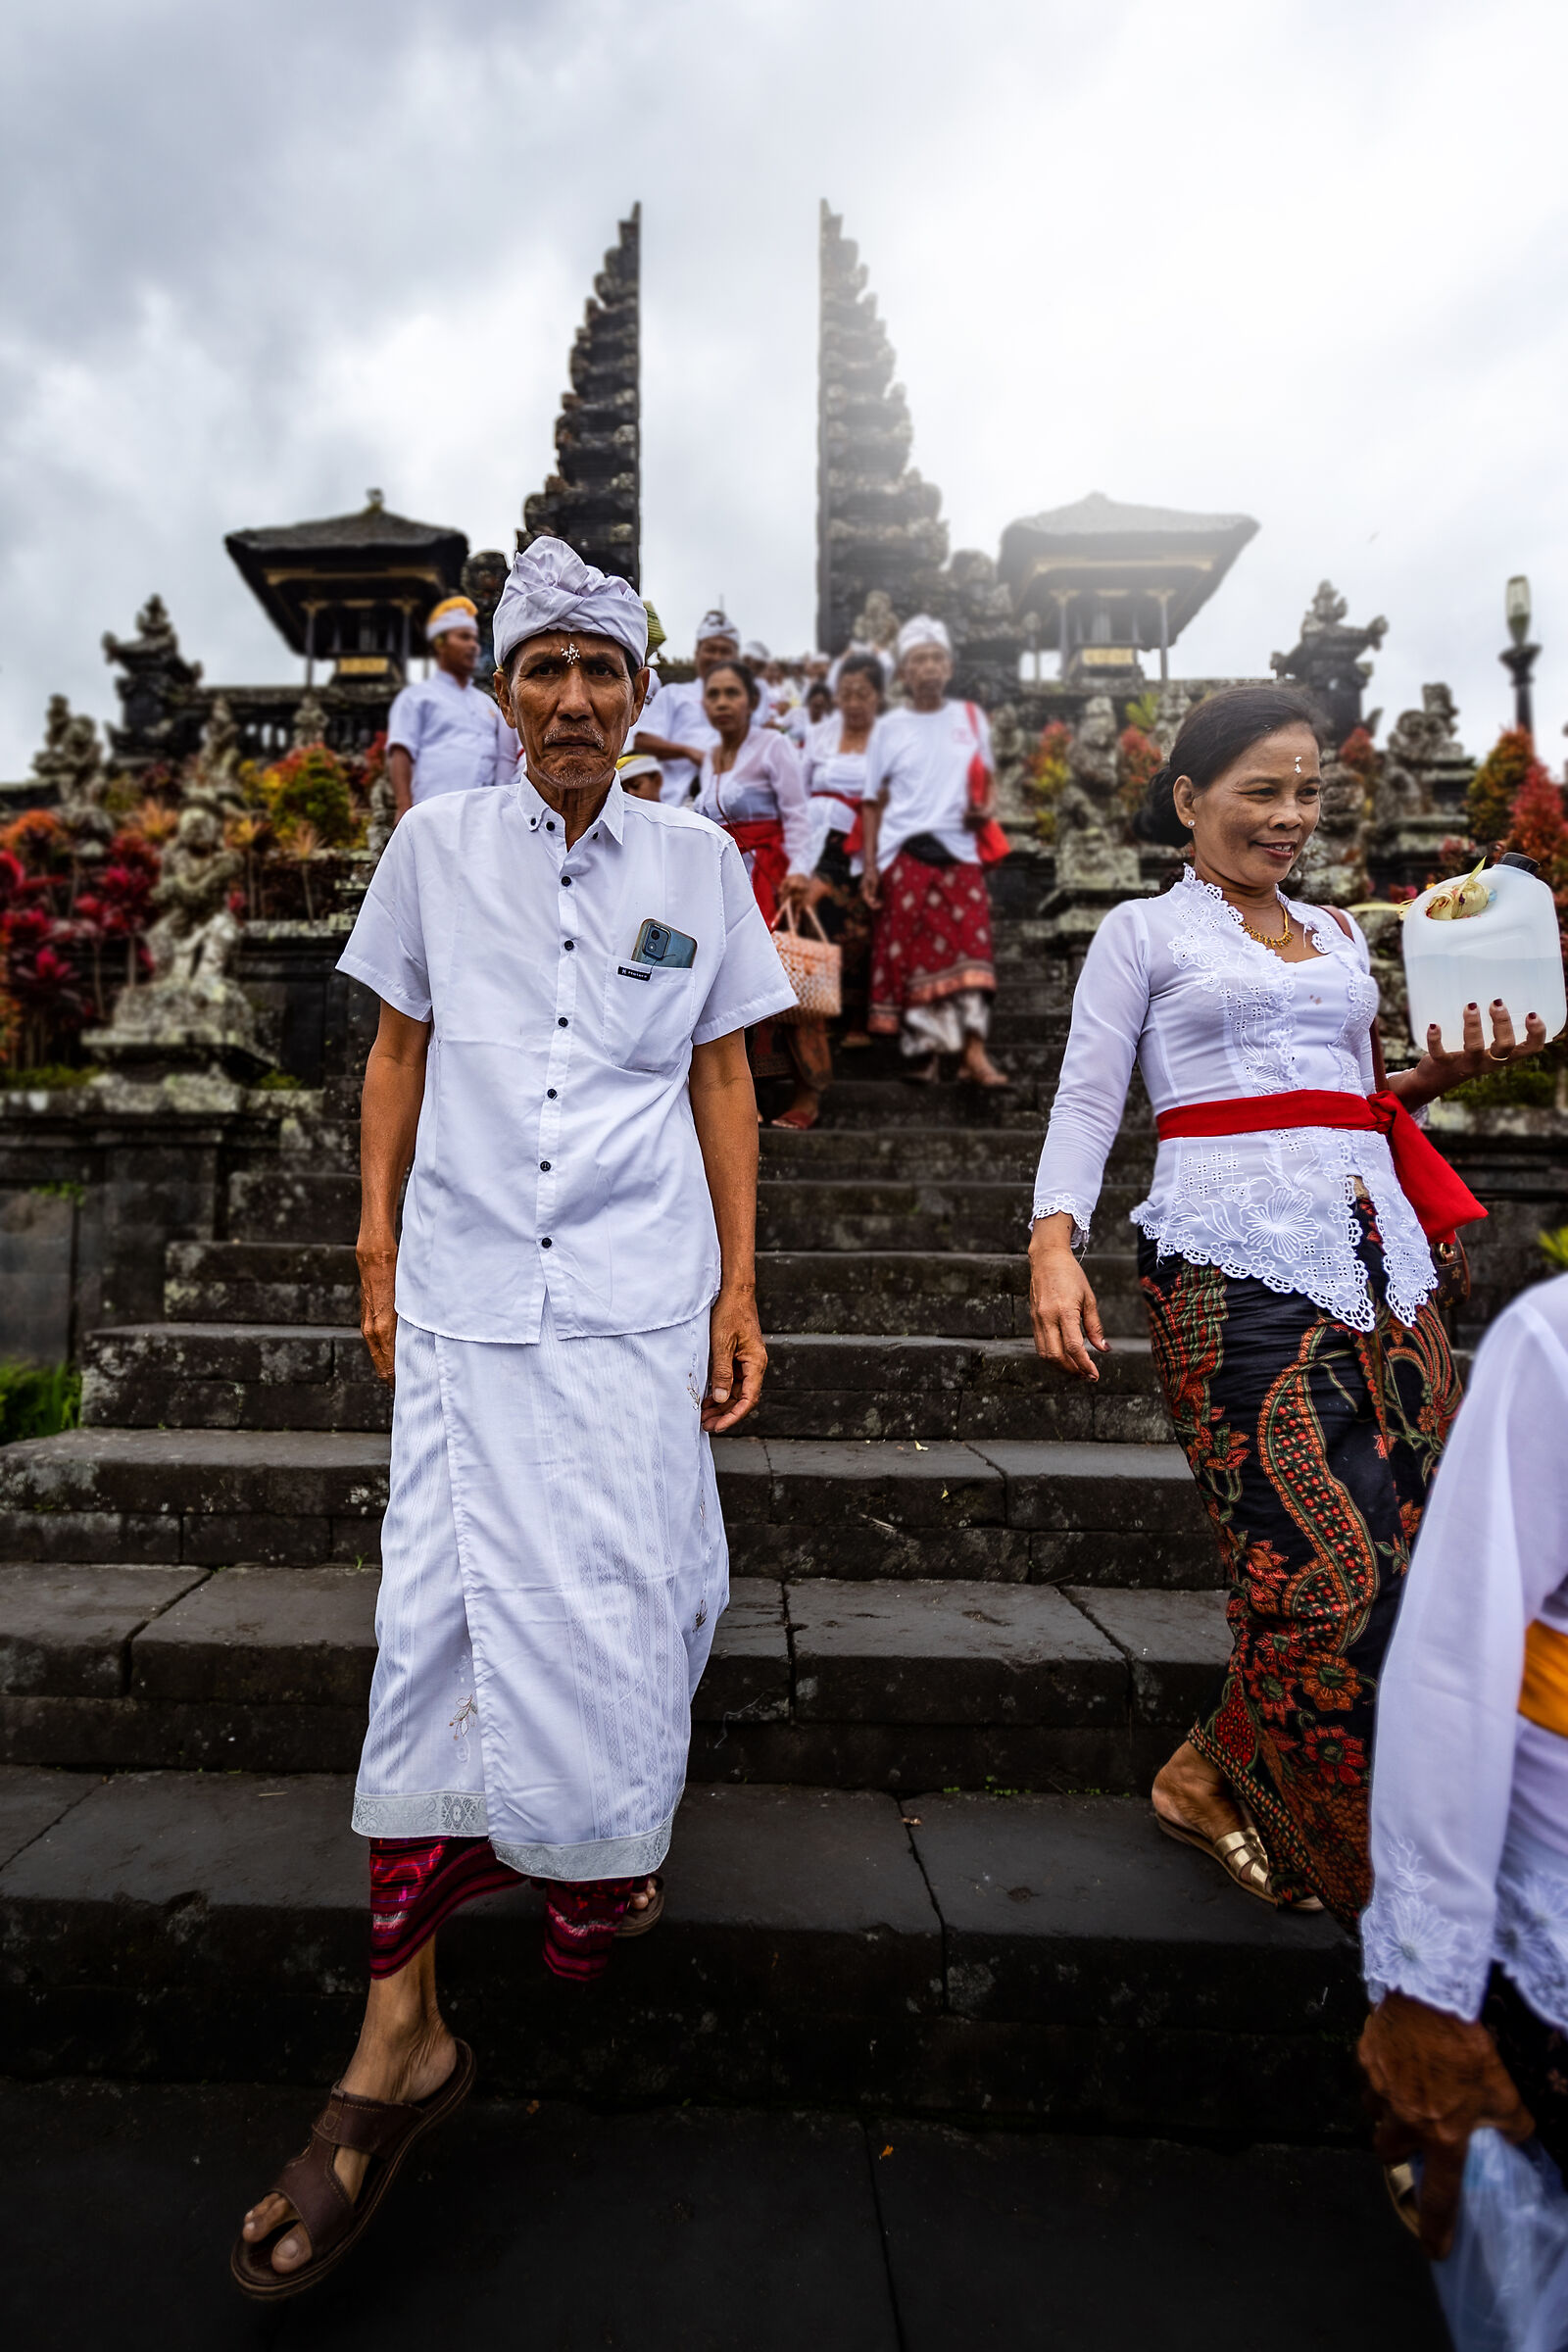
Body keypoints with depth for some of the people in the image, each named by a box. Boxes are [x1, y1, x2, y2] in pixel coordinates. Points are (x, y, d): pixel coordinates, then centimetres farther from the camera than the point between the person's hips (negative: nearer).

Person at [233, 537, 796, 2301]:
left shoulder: (696, 861, 7)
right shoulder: (438, 843, 8)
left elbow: (722, 1079, 8)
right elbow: (399, 1052, 11)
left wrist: (740, 1285, 4)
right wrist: (377, 1254, 7)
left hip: (636, 1296, 0)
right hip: (464, 1293, 1)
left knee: (609, 1609, 4)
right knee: (435, 1617, -1)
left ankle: (601, 1866, 36)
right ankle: (400, 2035, 13)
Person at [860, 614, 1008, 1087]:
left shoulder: (971, 718, 13)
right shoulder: (889, 727, 8)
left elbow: (986, 780, 22)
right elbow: (873, 802, 7)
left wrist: (986, 809, -2)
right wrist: (869, 863, -2)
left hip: (959, 852, 1)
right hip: (905, 855, -1)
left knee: (969, 946, -10)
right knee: (911, 953, -2)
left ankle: (972, 1050, -13)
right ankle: (921, 1051, 8)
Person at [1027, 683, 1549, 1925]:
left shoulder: (1341, 936, 25)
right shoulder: (1142, 932, 8)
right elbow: (1087, 1099, -1)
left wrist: (1440, 1073, 9)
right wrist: (1055, 1243, -17)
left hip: (1377, 1250, 7)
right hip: (1238, 1260, -6)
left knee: (1417, 1555, 2)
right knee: (1332, 1568, -13)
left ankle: (1237, 1782, 20)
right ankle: (1215, 1778, 13)